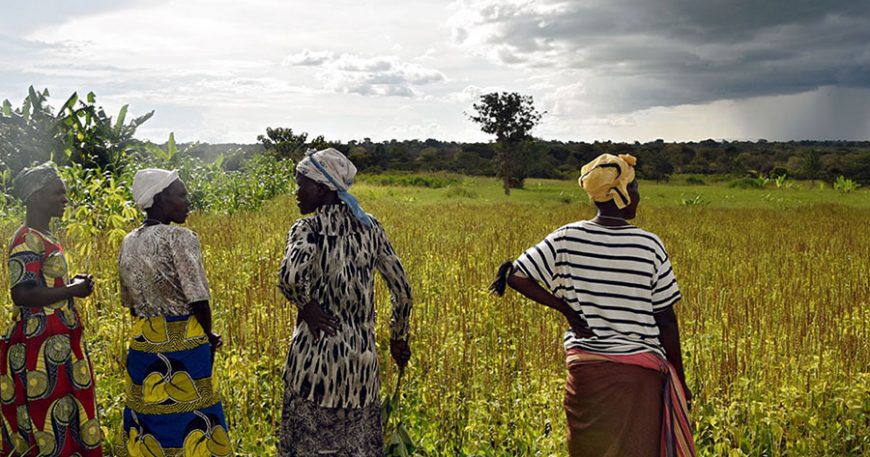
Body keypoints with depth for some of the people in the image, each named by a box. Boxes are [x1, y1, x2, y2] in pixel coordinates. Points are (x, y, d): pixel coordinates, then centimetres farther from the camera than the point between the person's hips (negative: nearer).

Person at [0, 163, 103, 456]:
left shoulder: (45, 237, 13)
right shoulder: (26, 240, -16)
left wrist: (73, 283, 8)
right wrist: (72, 290, -16)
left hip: (60, 341, 10)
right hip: (41, 346, -10)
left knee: (65, 413, 16)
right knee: (47, 420, -1)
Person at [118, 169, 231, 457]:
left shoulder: (128, 243, 7)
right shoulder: (180, 238, -14)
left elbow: (131, 303, 13)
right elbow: (199, 301, -15)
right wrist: (208, 336, 1)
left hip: (142, 345, 7)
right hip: (184, 345, -7)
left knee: (150, 419, 14)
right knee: (188, 422, 3)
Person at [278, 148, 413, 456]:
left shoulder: (308, 228, -9)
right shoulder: (369, 227, 5)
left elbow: (291, 276, -30)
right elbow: (402, 289, 8)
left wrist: (306, 306, -11)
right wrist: (398, 338, 20)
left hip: (316, 354, -5)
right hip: (363, 356, 5)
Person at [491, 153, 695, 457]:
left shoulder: (567, 238, -4)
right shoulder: (650, 246, -8)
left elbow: (516, 277, -6)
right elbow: (666, 321, -3)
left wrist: (568, 309, -1)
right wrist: (680, 380, 8)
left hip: (585, 367, 2)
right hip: (640, 373, -2)